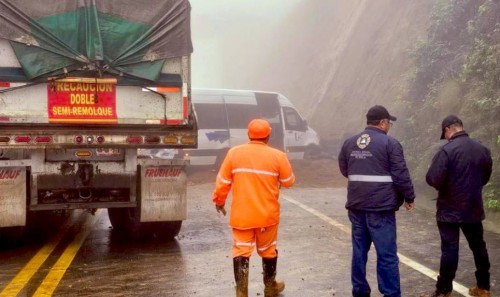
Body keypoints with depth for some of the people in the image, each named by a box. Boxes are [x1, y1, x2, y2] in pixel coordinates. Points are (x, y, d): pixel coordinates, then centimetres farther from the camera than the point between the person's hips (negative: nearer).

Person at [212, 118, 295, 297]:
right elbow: (288, 181, 3)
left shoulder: (234, 153, -5)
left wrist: (219, 200, 16)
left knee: (241, 251, 7)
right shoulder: (277, 156, -7)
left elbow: (223, 181, 1)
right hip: (267, 214, 0)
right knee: (268, 250, 18)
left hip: (241, 215, 0)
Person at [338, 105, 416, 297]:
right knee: (387, 254, 0)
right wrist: (409, 197, 2)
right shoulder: (390, 143, -8)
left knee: (359, 251, 14)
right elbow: (401, 175, -11)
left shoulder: (349, 143, 10)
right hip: (381, 206, -6)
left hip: (356, 206, 6)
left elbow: (344, 170, 20)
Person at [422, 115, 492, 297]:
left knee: (450, 250, -1)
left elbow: (433, 180, -21)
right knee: (478, 247, 15)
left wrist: (445, 184, 0)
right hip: (474, 209, 6)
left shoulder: (446, 150, -18)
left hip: (450, 210, -5)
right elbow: (485, 177, 15)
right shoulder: (482, 150, 2)